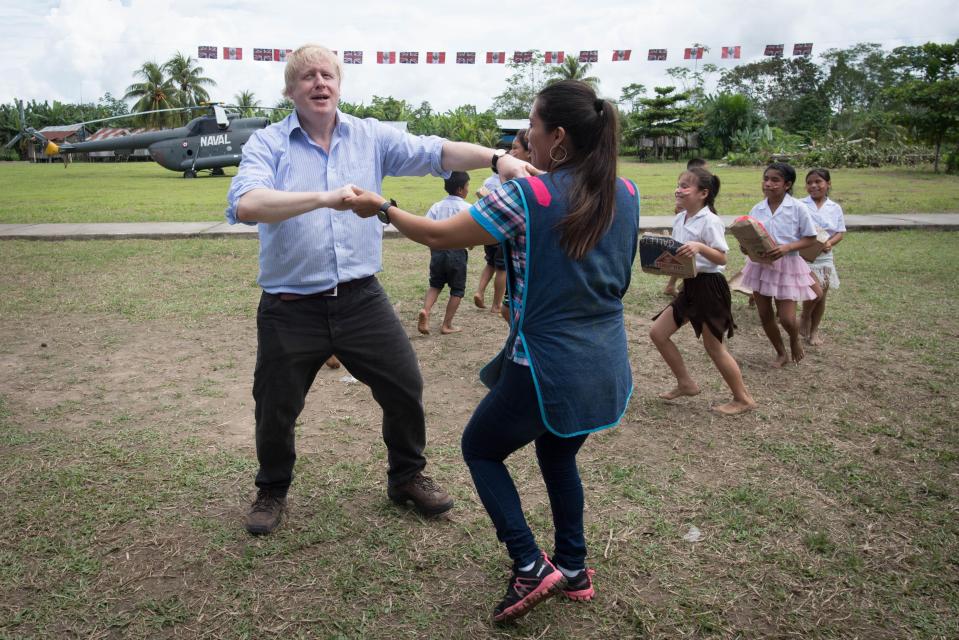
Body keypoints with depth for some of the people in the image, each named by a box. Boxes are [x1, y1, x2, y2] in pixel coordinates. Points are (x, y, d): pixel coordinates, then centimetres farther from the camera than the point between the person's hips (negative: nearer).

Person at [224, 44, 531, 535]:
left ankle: (407, 477, 35)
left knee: (405, 388, 8)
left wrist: (496, 158, -24)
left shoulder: (371, 136, 4)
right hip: (291, 309, -2)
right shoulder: (267, 143, -5)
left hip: (361, 300, 2)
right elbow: (244, 204, -23)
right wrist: (323, 198, -35)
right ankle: (272, 490, 41)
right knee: (275, 409, 12)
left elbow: (434, 152, -8)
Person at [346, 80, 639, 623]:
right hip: (608, 366, 7)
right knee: (559, 455, 29)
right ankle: (574, 569, 35)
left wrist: (380, 207, 5)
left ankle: (531, 566, 10)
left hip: (548, 368, -6)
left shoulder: (526, 196, -17)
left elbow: (440, 236, -10)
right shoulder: (626, 194, 0)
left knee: (481, 449, 17)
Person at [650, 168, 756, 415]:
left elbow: (722, 258, -18)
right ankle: (686, 383, 20)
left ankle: (743, 398, 19)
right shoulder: (679, 219, 7)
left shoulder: (710, 221, -16)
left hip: (709, 286, -8)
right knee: (657, 332, 6)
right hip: (689, 286, 8)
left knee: (713, 346, 1)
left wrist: (699, 248, -34)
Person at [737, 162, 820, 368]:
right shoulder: (757, 209, 1)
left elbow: (810, 239, -6)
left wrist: (787, 247, -22)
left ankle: (795, 339, 30)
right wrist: (746, 247, -16)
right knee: (765, 316, 9)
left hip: (786, 266, -4)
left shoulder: (797, 208, -10)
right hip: (760, 264, 4)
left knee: (786, 318, -6)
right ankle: (781, 353, 31)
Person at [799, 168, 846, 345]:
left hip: (824, 257, 4)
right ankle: (805, 318, 12)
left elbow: (840, 232, 4)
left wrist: (830, 242, -16)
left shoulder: (835, 208, 4)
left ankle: (814, 330, 27)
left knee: (821, 296, 9)